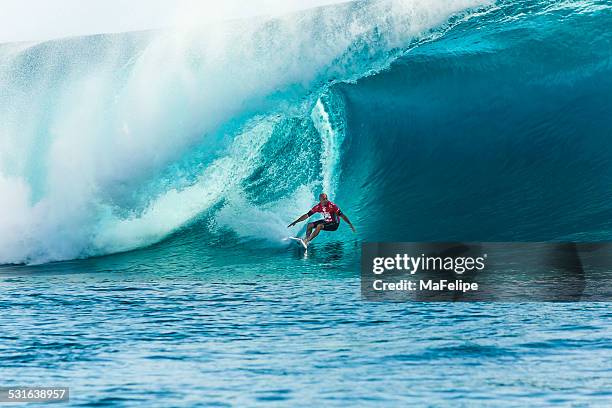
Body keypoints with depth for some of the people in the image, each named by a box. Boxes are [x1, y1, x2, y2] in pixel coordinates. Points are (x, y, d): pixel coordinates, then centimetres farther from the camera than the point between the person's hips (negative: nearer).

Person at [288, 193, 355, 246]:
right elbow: (307, 215, -4)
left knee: (319, 226, -29)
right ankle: (306, 239, 0)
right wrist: (296, 222, -5)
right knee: (310, 225, -2)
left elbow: (342, 215, -22)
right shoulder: (318, 207, -9)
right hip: (326, 221, 7)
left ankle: (307, 241, -30)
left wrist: (350, 224, -28)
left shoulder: (332, 206, -25)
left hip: (334, 224, -7)